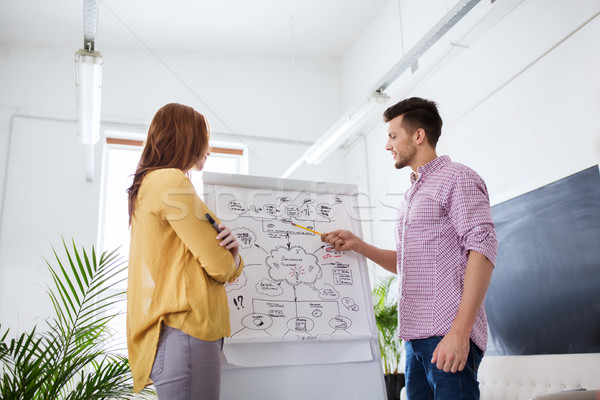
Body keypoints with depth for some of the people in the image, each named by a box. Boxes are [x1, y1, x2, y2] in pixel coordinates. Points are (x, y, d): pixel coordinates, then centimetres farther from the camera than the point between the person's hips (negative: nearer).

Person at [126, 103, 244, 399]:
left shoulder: (146, 186, 23)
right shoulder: (171, 180, -9)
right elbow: (221, 268, -11)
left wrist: (228, 247, 2)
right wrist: (232, 256, 12)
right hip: (184, 333, -10)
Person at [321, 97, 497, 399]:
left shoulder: (457, 178, -4)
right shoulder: (411, 195, 23)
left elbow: (482, 249, -15)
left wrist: (460, 331, -22)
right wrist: (358, 245, 11)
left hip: (449, 336, -8)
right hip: (415, 337, 8)